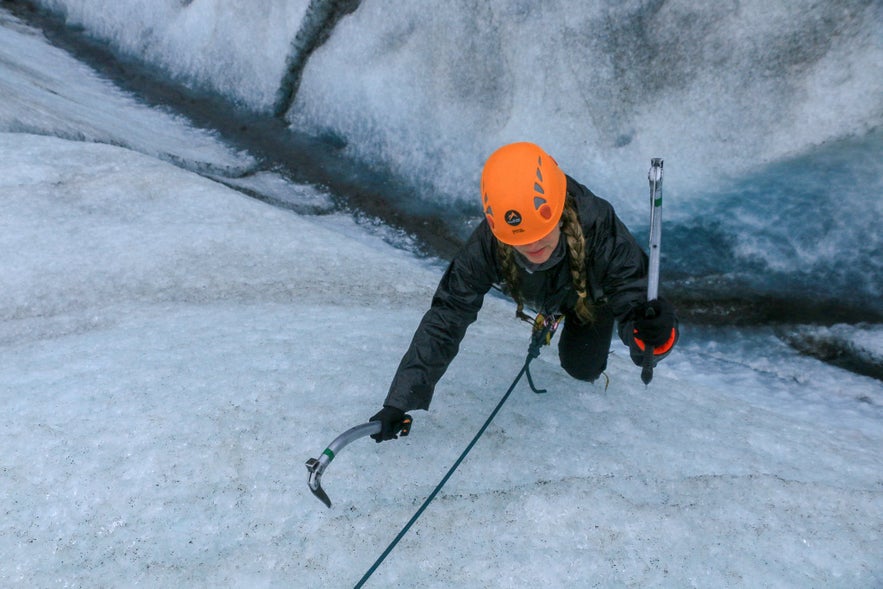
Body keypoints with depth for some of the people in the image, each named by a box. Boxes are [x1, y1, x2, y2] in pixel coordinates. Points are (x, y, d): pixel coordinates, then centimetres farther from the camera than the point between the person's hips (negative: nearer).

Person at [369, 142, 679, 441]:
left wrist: (655, 332, -68)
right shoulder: (487, 244, -42)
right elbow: (445, 319, -38)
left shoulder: (598, 226, -47)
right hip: (540, 294, 2)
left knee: (583, 368, 5)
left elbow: (632, 294, -42)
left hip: (593, 293, -1)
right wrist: (400, 402, -42)